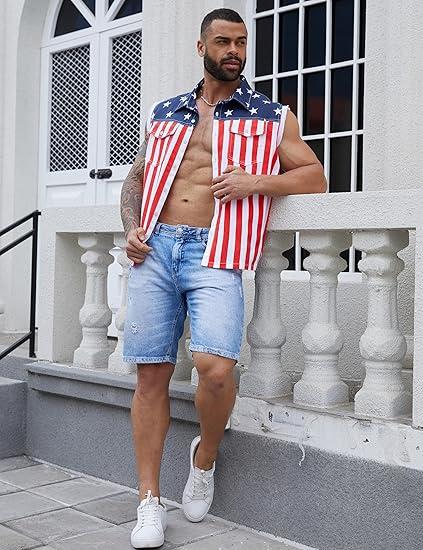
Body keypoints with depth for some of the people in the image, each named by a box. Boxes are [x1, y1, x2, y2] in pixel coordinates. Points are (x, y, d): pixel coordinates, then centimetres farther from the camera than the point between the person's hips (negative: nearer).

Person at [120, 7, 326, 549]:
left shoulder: (271, 116, 13)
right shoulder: (165, 113, 20)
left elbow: (315, 176, 9)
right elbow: (135, 177, 25)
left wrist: (255, 182, -8)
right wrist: (131, 228, 6)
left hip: (214, 254, -3)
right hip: (154, 250, 3)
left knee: (216, 367, -22)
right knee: (151, 375, 0)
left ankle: (205, 456, 11)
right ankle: (150, 504, 11)